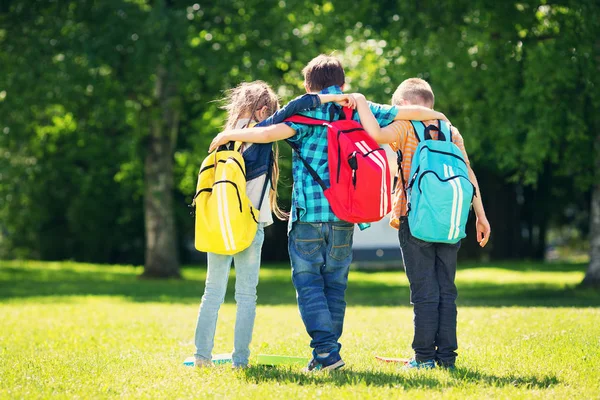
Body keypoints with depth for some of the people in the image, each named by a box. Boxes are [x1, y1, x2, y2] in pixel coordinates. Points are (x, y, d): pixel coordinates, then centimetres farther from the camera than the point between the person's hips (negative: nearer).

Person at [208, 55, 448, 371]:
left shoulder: (307, 112, -1)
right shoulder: (360, 110, 10)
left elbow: (269, 133, -18)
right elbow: (413, 112, 12)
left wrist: (229, 134, -7)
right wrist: (438, 116, 32)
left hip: (308, 215, -3)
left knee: (308, 284, 1)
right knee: (335, 286, 12)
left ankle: (326, 351, -10)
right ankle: (329, 353, 12)